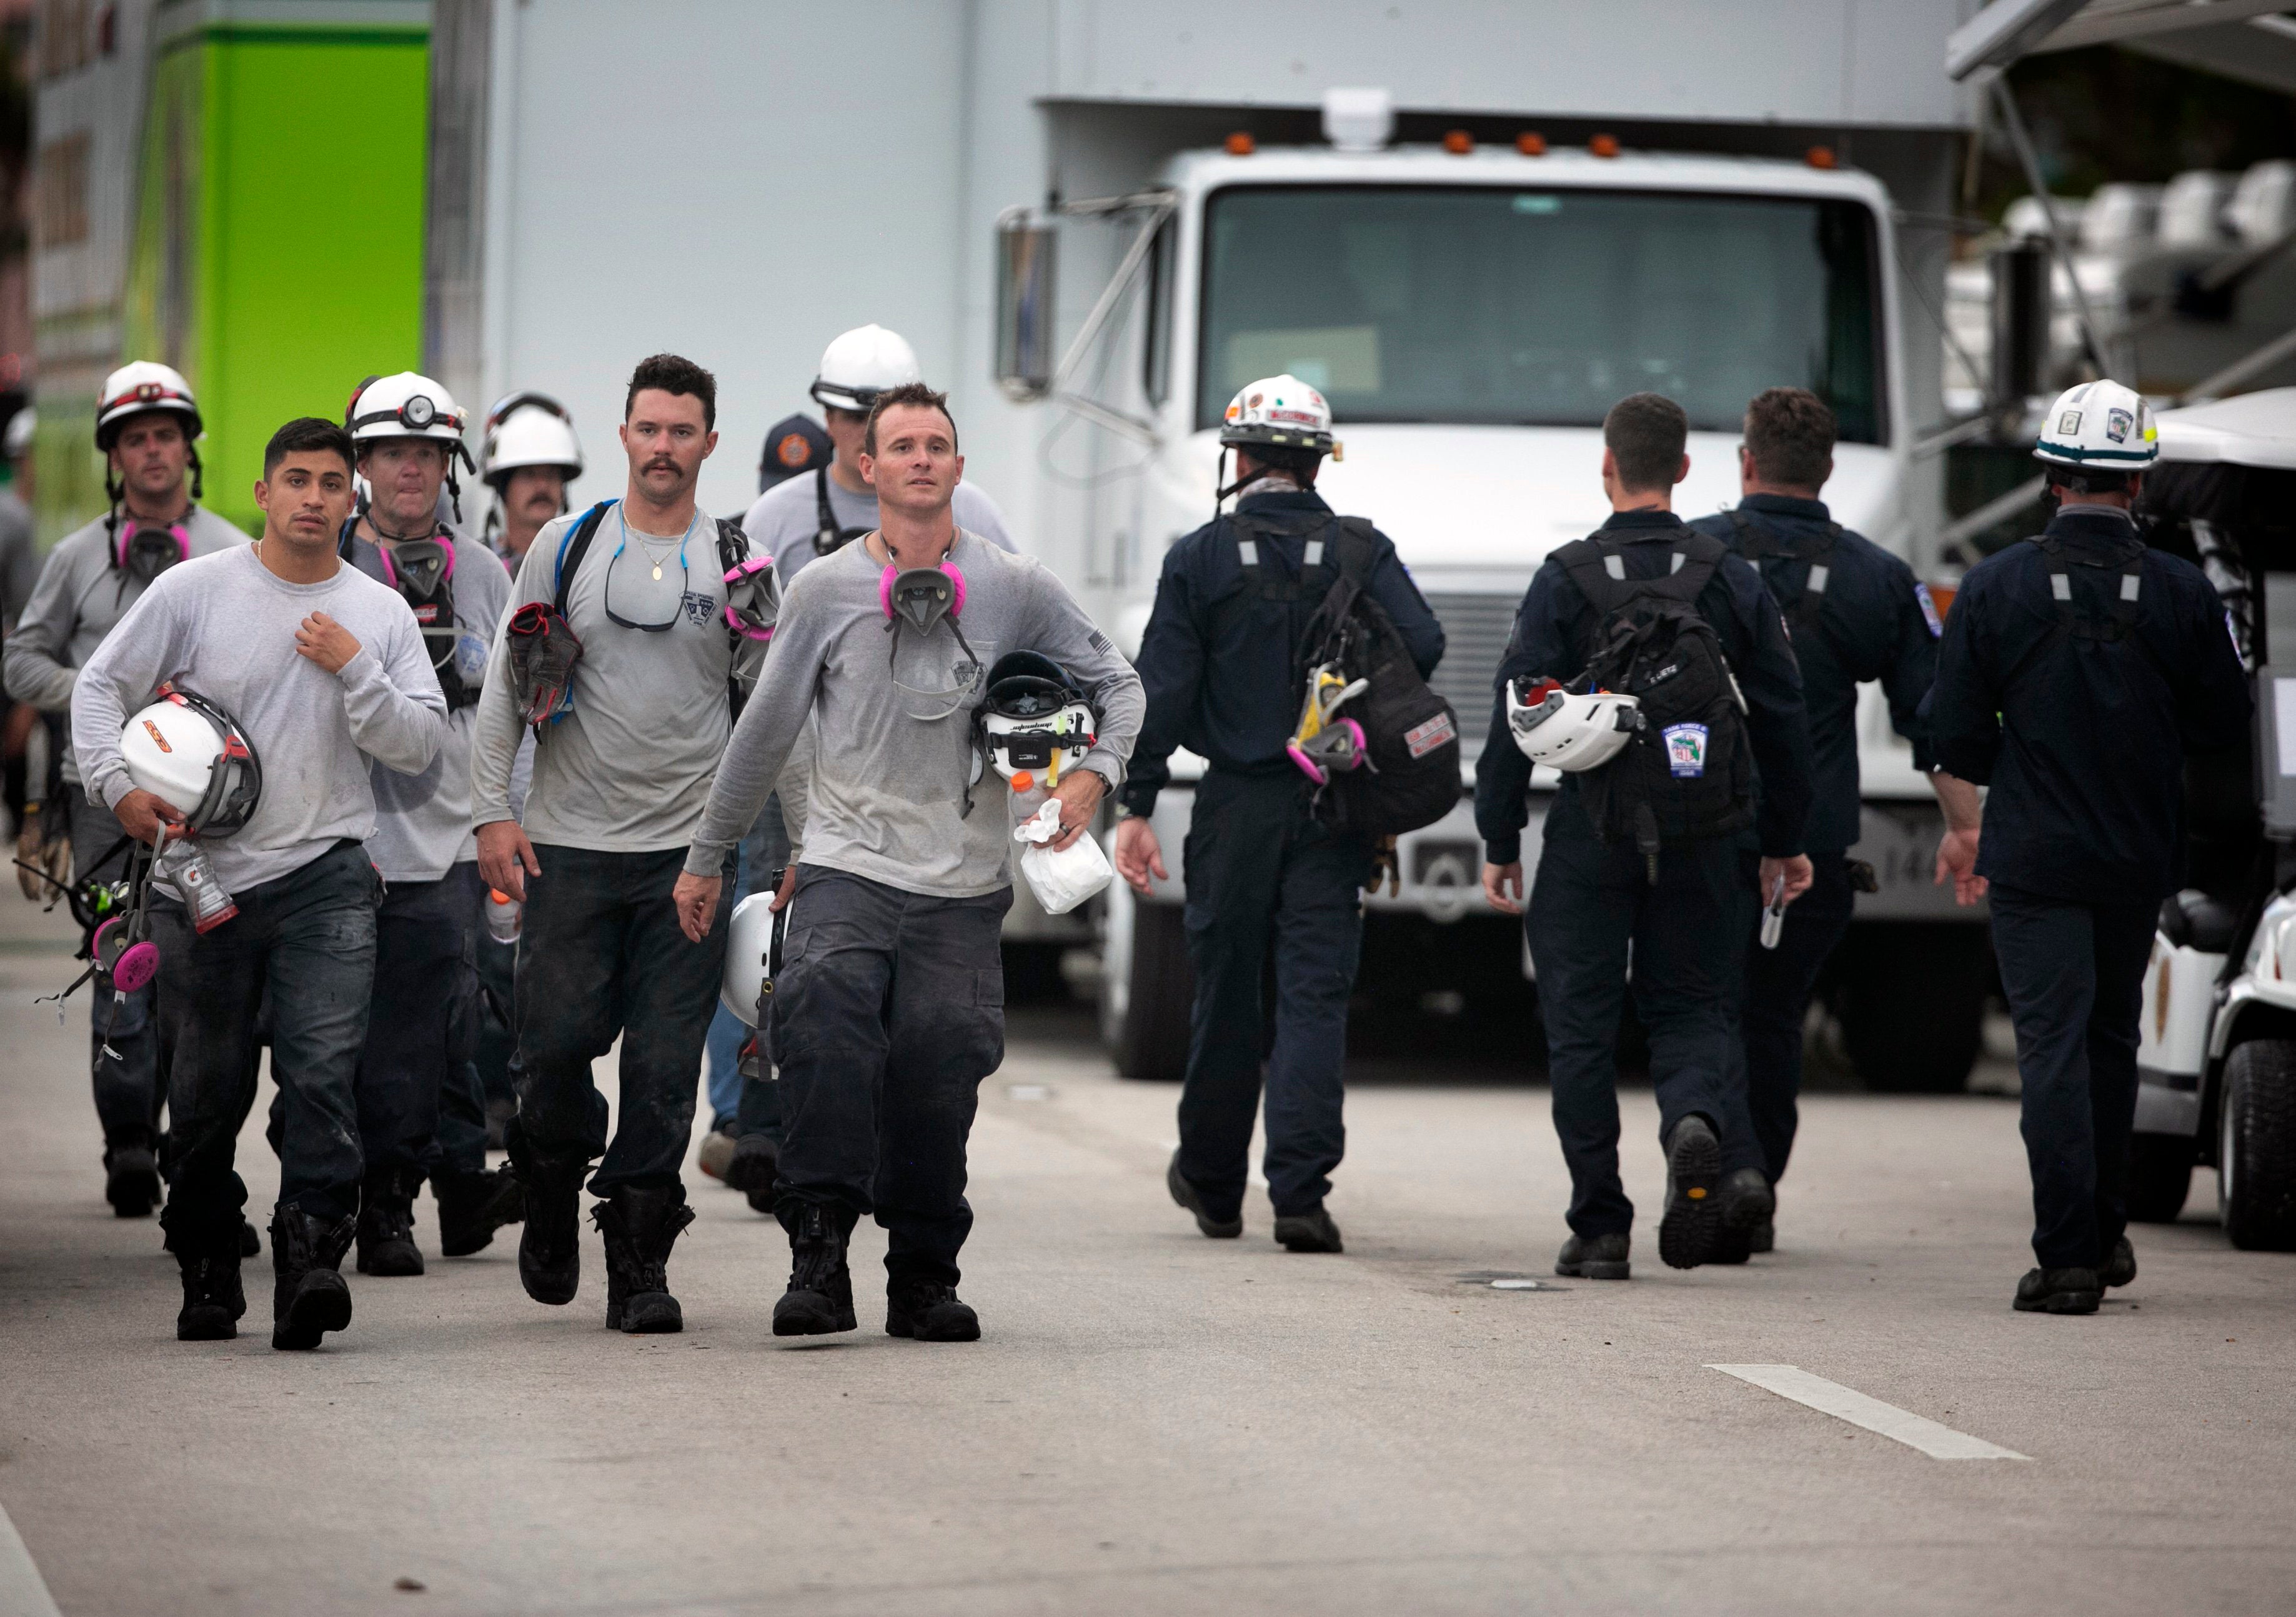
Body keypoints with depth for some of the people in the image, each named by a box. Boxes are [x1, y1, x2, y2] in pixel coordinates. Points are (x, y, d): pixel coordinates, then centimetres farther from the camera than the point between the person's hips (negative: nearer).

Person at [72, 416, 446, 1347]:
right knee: (206, 1092, 7)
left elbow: (421, 747, 3)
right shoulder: (195, 590, 3)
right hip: (204, 877, 0)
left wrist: (355, 672, -11)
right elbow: (100, 686, 6)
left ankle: (311, 1260, -19)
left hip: (326, 877, 0)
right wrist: (118, 785, -8)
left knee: (322, 1075, -15)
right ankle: (206, 1271, 21)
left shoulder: (381, 614, 7)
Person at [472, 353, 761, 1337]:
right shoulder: (565, 547, 5)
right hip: (572, 847, 0)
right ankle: (552, 1206, 26)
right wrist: (492, 810, -1)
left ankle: (639, 1267, 2)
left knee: (665, 1066, -3)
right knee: (556, 1046, -1)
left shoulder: (739, 563, 5)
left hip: (690, 849, 0)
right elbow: (505, 687, 7)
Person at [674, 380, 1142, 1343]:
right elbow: (765, 732, 13)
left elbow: (1117, 683, 15)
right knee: (825, 1015, -25)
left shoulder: (1015, 590, 5)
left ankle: (923, 1279, 12)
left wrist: (1094, 773, -4)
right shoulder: (825, 591, 5)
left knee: (938, 1075, -1)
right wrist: (707, 857, 17)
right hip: (847, 865, -1)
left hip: (964, 882, 1)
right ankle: (819, 1253, -27)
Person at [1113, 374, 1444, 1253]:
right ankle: (1300, 1190, -14)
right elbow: (1422, 646, -11)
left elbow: (1160, 690, -5)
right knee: (1316, 996, -2)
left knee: (1226, 996, 12)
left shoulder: (1200, 558, -1)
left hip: (1237, 807, 0)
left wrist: (1136, 806, -4)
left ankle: (1211, 1180, 27)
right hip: (1334, 809, 0)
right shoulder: (1362, 552, 1)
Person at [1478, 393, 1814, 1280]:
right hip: (1699, 838, 2)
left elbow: (1516, 715, -6)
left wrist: (1499, 841, 1)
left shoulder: (1566, 578, -4)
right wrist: (1784, 839, 18)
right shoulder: (1732, 580, 4)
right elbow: (1783, 717, 8)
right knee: (1690, 1007, 12)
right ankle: (1702, 1125, -21)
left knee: (1582, 1025, 6)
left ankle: (1599, 1230, 5)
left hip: (1590, 837, -2)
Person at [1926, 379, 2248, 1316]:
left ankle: (2068, 1257, -9)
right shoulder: (2183, 593, -4)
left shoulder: (1996, 586, -6)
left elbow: (1957, 733, -2)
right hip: (2141, 854, 2)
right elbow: (2222, 727, 3)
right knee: (2111, 1037, 19)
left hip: (2033, 853, -2)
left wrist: (1964, 827, 13)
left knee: (2051, 1044, -2)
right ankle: (2106, 1233, 27)